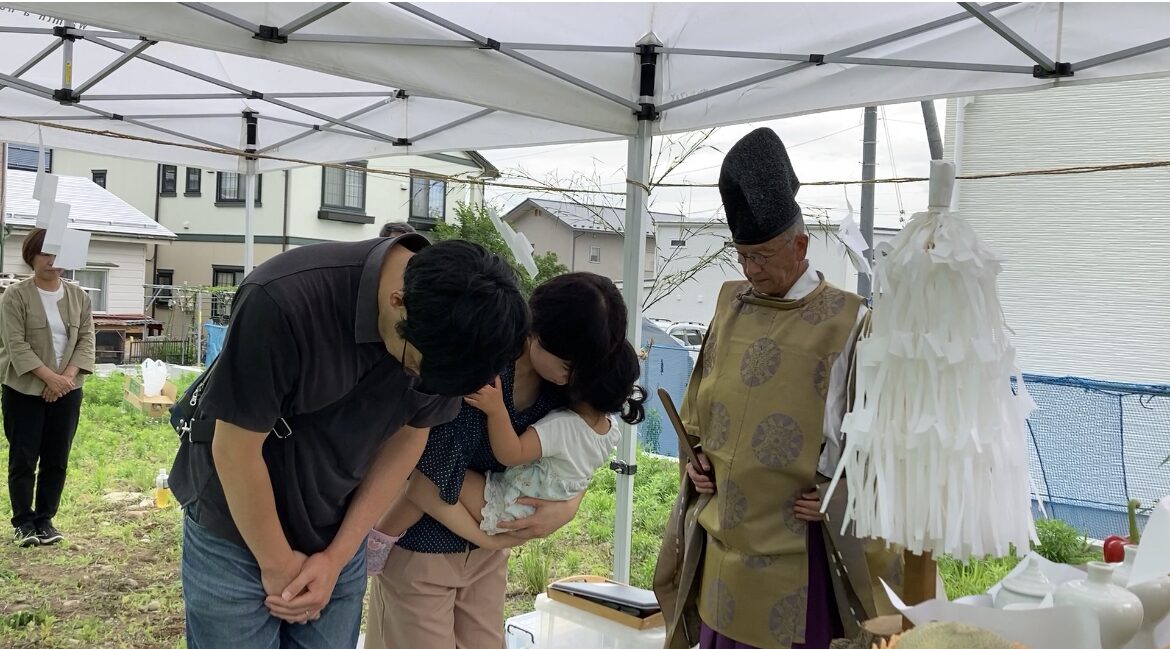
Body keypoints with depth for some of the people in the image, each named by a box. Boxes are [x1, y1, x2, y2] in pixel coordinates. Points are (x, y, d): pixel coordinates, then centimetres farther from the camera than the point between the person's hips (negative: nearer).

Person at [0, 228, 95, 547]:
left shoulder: (79, 296, 5)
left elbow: (86, 340, 2)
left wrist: (67, 376, -12)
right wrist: (49, 377, -20)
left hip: (67, 391, 3)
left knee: (57, 459, 6)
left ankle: (45, 519, 18)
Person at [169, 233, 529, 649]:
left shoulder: (450, 326, -15)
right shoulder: (283, 299, -30)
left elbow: (409, 436, -3)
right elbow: (235, 450, -21)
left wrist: (337, 556, -6)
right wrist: (278, 565, -9)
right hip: (234, 534, -3)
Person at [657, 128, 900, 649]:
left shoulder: (847, 321, -11)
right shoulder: (731, 302, 5)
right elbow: (700, 395, 17)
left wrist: (839, 494, -11)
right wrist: (695, 455, 5)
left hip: (796, 532, -5)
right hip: (725, 525, 5)